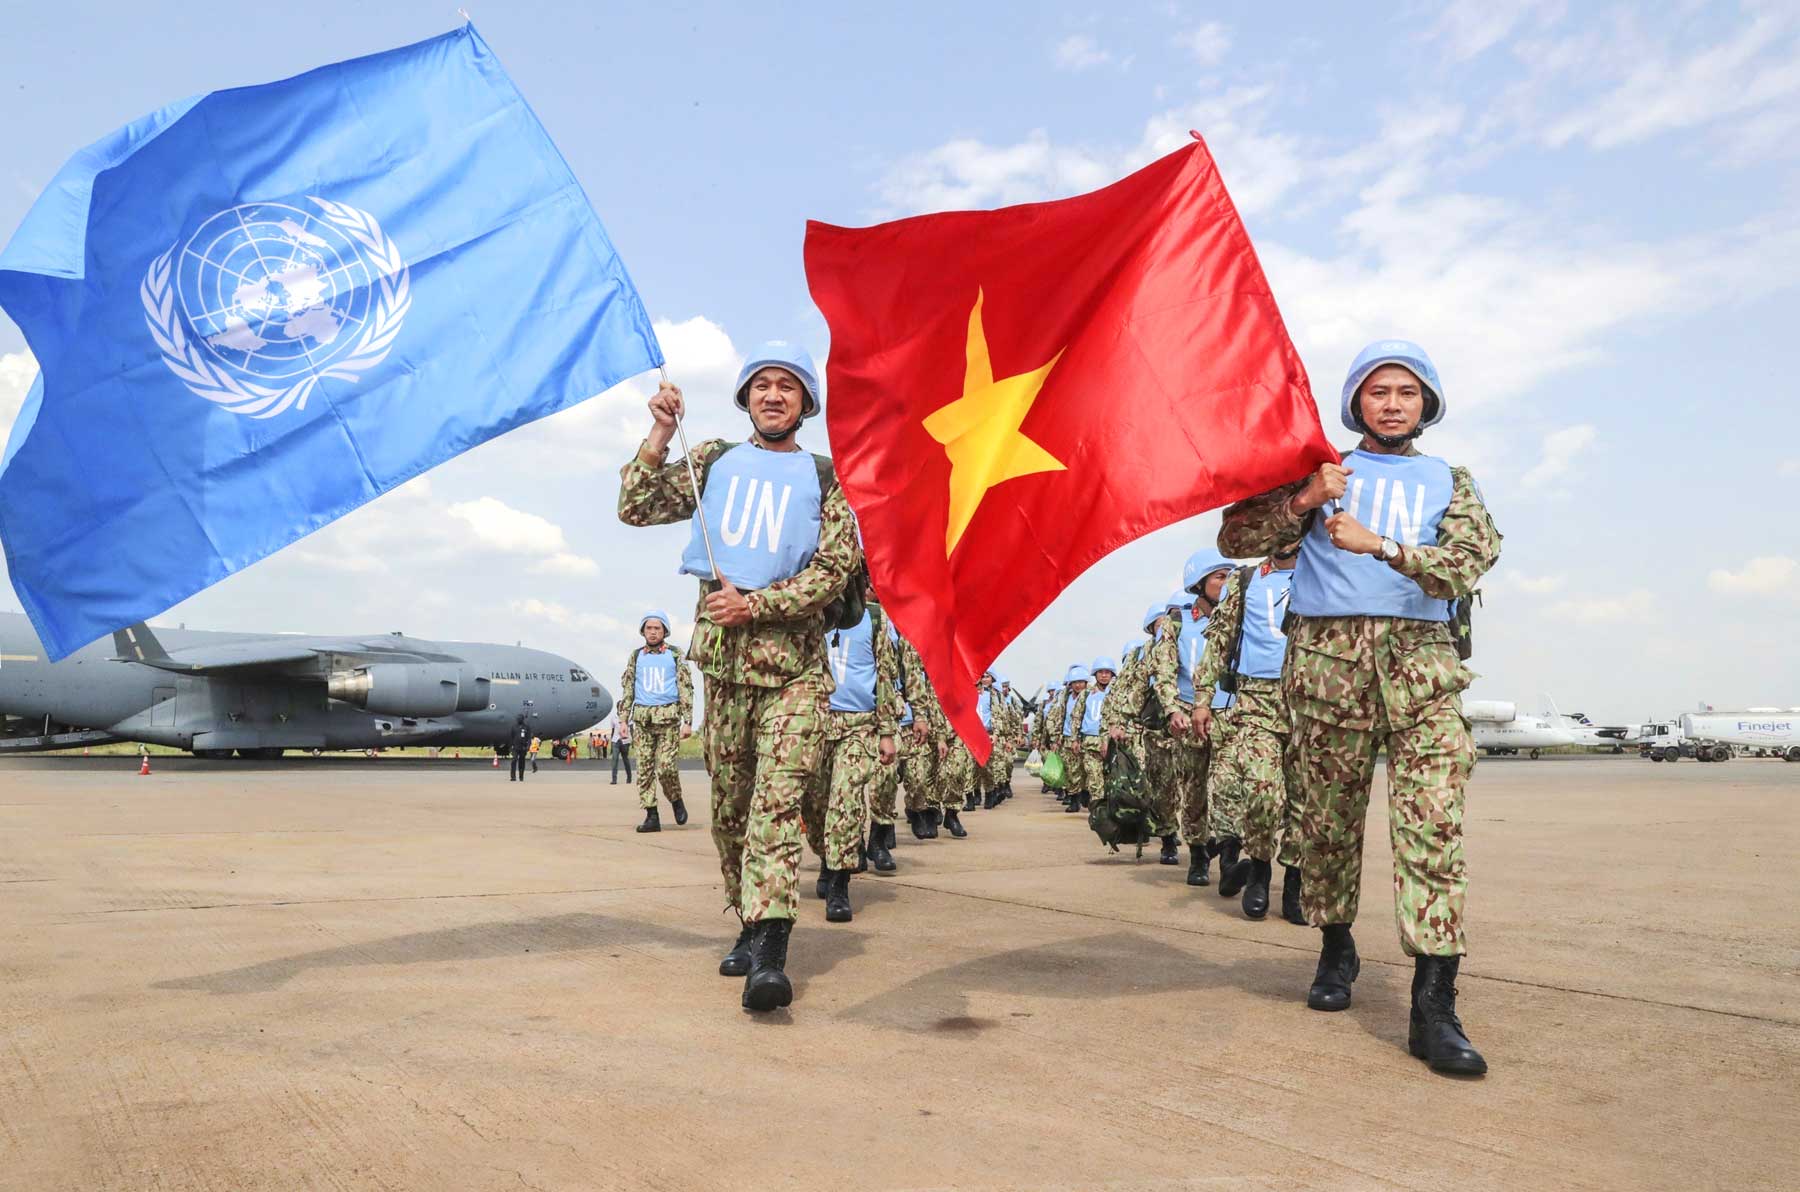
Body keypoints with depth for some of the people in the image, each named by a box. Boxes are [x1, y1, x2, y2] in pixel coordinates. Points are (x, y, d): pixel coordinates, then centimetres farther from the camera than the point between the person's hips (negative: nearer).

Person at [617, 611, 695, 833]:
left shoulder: (675, 655, 4)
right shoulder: (636, 656, 12)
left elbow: (686, 688, 1)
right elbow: (627, 689, 14)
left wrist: (688, 721, -6)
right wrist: (623, 719, 5)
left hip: (668, 717, -3)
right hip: (642, 718, 3)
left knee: (666, 767, -11)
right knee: (645, 769, 0)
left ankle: (676, 800, 15)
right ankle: (651, 816, 5)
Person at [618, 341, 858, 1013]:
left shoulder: (824, 480, 6)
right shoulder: (714, 462, 13)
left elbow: (834, 570, -3)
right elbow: (635, 509, 6)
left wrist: (754, 604, -12)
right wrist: (660, 437, -5)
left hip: (793, 666, -3)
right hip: (722, 659, 3)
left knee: (775, 806, -15)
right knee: (730, 807, 10)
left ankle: (769, 955, -21)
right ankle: (749, 926, 26)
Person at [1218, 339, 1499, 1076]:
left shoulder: (1449, 481, 18)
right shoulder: (1321, 473, 16)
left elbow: (1471, 559, -2)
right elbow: (1236, 537, 6)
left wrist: (1379, 544, -15)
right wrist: (1302, 500, -9)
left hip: (1422, 663, 0)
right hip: (1328, 657, 0)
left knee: (1434, 823, -12)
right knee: (1328, 816, 6)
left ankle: (1433, 1006, -14)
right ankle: (1336, 949, 28)